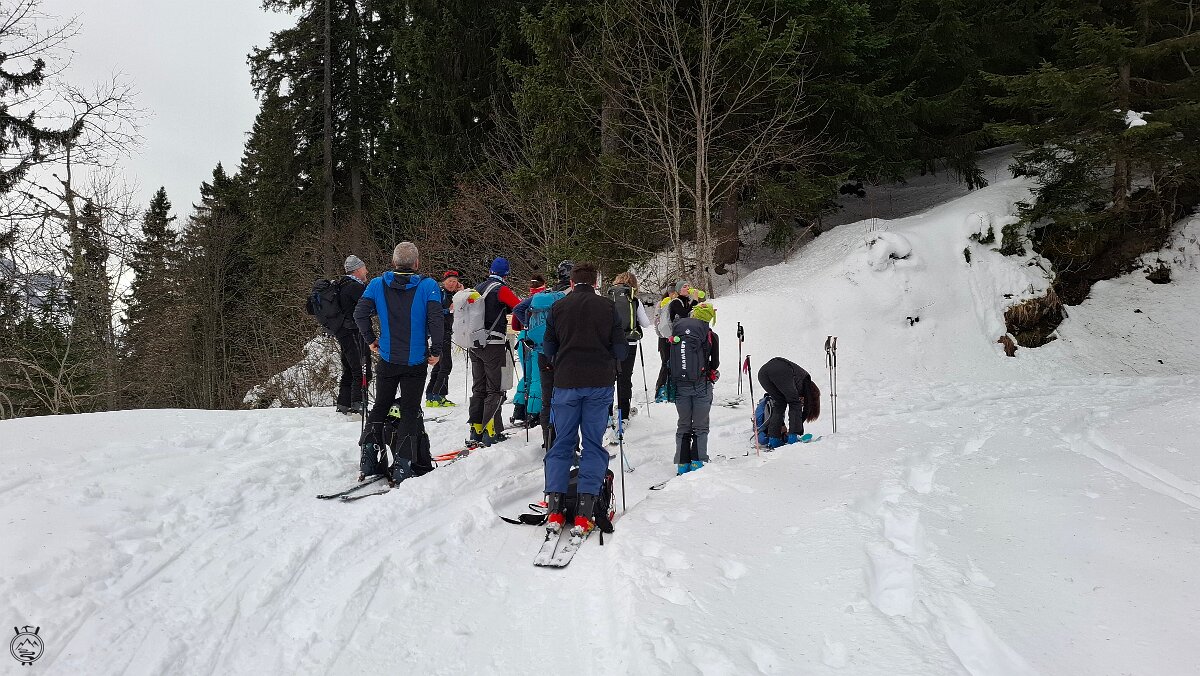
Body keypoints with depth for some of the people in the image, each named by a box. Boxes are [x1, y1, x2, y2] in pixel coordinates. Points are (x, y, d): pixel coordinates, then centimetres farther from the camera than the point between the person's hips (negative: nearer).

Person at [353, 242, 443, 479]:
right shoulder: (428, 286, -11)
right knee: (410, 410, 8)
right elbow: (436, 319, -18)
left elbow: (360, 313, -5)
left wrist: (371, 339, 8)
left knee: (380, 407, 18)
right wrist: (436, 351, -8)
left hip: (388, 359, 2)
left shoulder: (378, 284, -3)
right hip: (416, 361, -2)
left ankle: (369, 456, 11)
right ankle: (402, 464, 5)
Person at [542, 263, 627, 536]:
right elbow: (620, 349, 0)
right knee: (594, 444, 5)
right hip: (600, 383, -1)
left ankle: (554, 507, 4)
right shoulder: (608, 306, 0)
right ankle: (584, 512, -1)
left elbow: (549, 348, 6)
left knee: (562, 443, 10)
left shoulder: (558, 307, 2)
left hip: (566, 383, 1)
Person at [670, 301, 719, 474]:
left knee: (683, 426, 14)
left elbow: (668, 360, 8)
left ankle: (682, 463, 10)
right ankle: (698, 462, 3)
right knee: (701, 426, 9)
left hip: (680, 386, 3)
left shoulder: (676, 330, 1)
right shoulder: (710, 335, -5)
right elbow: (715, 363, 3)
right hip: (701, 386, -2)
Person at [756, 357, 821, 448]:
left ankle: (773, 439, 12)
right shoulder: (806, 379, 29)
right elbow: (807, 408, 25)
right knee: (794, 403, 13)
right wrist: (799, 430, 30)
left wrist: (781, 426, 44)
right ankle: (794, 437, -1)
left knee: (779, 404, 21)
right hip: (781, 372, -6)